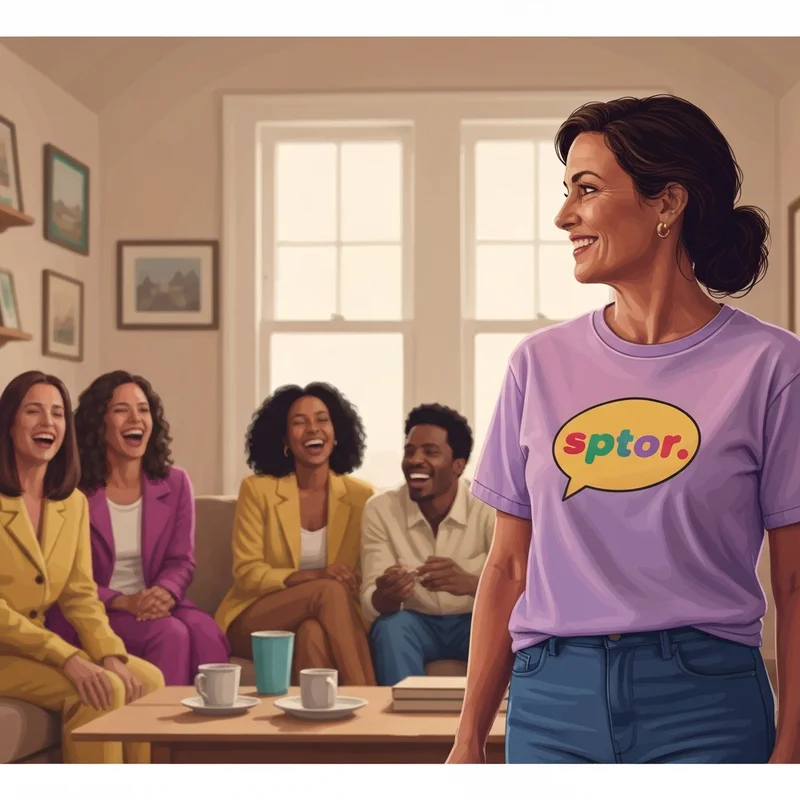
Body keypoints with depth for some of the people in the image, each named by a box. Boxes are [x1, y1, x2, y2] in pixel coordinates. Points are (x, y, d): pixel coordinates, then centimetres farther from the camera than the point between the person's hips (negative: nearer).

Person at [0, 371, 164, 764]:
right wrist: (68, 659, -26)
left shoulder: (73, 502, 8)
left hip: (36, 646, 7)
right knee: (102, 690, -24)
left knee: (147, 679, -12)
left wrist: (112, 655, -12)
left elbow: (80, 595, 7)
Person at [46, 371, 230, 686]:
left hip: (155, 606, 3)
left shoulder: (174, 483, 7)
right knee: (170, 634, -32)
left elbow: (181, 560, 6)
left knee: (207, 633, -29)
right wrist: (122, 602, -20)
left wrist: (165, 593, -18)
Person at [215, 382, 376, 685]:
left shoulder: (360, 496, 5)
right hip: (256, 622, -1)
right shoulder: (257, 490, -1)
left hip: (321, 622, 1)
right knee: (329, 590, -32)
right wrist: (311, 577, -23)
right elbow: (247, 573, -6)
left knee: (313, 632, -37)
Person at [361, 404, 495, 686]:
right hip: (416, 622, 1)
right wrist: (388, 595, -42)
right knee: (390, 626, -32)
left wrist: (471, 583, -49)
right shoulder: (379, 509, -12)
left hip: (476, 621, -1)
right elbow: (371, 604, -16)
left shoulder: (491, 507, -16)